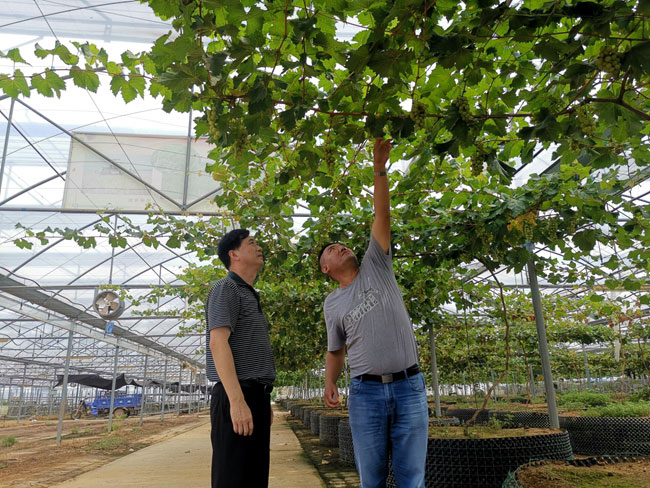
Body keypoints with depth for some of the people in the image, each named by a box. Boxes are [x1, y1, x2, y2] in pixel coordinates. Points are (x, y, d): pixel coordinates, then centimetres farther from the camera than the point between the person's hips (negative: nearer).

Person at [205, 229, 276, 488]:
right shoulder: (226, 288, -6)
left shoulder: (251, 296, 22)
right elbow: (218, 343, -18)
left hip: (256, 397, 9)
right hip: (237, 397, -9)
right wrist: (237, 400, -25)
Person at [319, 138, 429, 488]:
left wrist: (379, 169, -6)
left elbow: (382, 216, 0)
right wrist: (329, 383, 2)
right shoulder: (332, 304, 11)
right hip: (365, 392, 1)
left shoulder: (375, 268, 9)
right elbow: (335, 350, 19)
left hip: (409, 387, -1)